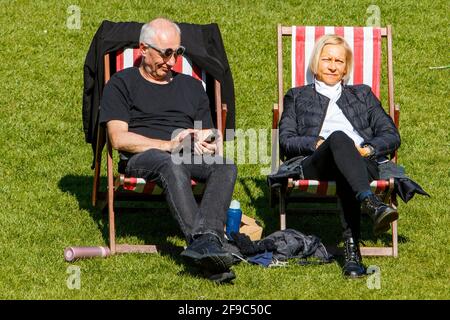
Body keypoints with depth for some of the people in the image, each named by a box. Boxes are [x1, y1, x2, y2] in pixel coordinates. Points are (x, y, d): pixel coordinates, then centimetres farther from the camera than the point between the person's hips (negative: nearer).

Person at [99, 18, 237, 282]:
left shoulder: (191, 86, 29)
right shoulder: (122, 84, 13)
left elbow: (206, 135, 27)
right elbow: (119, 139, 0)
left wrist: (208, 144, 0)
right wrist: (168, 145, -9)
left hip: (191, 157, 4)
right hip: (142, 158, -4)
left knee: (226, 167, -31)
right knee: (172, 165, -41)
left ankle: (206, 240, -52)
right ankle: (200, 239, -57)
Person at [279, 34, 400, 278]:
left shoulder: (362, 94, 33)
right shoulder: (297, 97, 30)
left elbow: (392, 136, 20)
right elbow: (286, 141, 14)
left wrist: (367, 149, -2)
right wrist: (318, 144, -6)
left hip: (363, 161, 2)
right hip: (315, 164, -1)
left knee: (346, 174, -40)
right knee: (339, 138, -40)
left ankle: (351, 247, -56)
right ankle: (372, 205, -63)